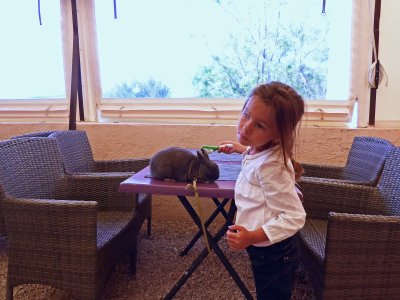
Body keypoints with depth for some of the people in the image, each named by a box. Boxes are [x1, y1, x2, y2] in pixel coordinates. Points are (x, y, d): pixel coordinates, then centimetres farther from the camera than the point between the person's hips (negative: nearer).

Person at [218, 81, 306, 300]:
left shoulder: (270, 167, -31)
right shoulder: (262, 150, -4)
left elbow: (294, 217, -29)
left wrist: (252, 237, -35)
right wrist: (239, 147, 32)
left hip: (273, 256, -9)